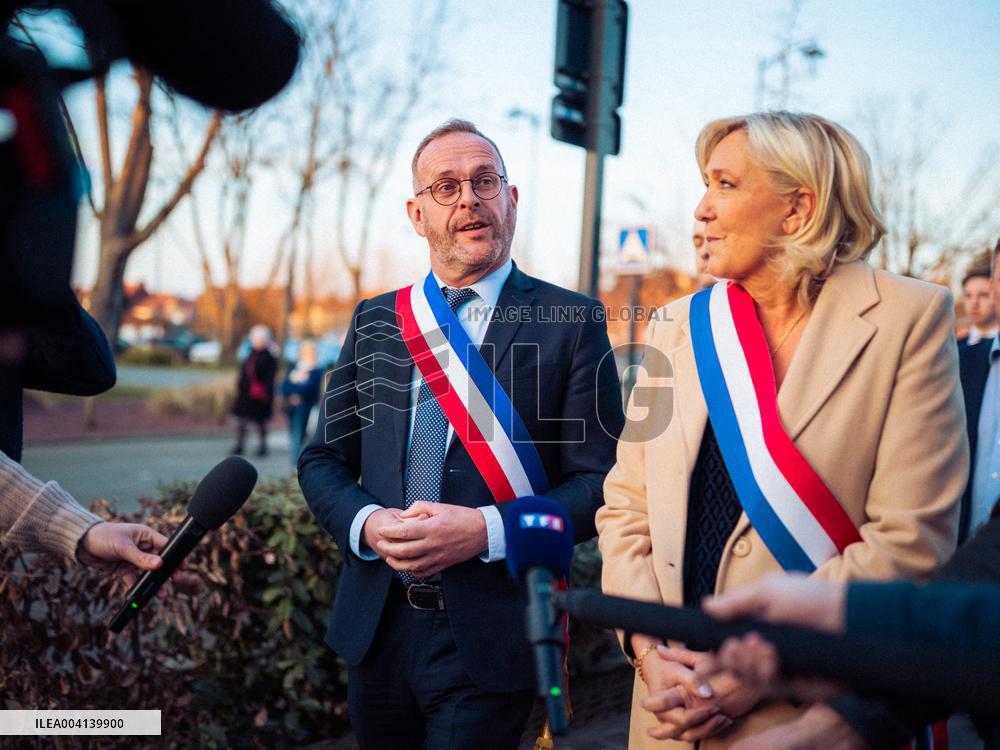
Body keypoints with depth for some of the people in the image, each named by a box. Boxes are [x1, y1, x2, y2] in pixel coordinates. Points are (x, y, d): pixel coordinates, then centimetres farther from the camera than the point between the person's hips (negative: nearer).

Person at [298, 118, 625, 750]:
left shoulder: (573, 322, -5)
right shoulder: (374, 320, 8)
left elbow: (601, 482, -8)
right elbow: (323, 461, 10)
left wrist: (486, 530, -21)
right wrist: (368, 524, -11)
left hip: (492, 638, -4)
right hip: (375, 626, 4)